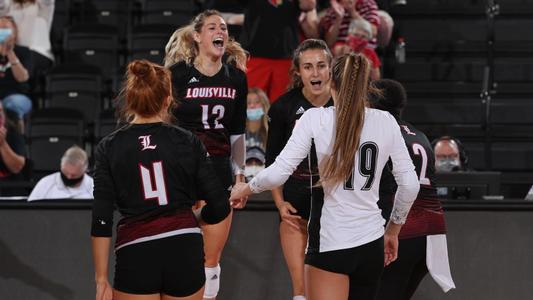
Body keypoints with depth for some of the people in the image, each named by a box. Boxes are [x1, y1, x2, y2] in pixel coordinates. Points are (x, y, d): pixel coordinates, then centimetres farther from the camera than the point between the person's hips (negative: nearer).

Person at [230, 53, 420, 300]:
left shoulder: (315, 118, -6)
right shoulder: (386, 121, 3)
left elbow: (278, 173, -11)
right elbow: (410, 184, 6)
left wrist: (245, 188, 9)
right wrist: (393, 231, 20)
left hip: (329, 243, -4)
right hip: (372, 244, 4)